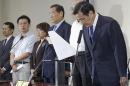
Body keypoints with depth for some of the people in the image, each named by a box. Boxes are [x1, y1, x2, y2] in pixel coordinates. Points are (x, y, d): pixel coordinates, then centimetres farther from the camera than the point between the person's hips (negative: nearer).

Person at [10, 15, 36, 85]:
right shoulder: (16, 38, 18)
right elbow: (12, 53, 14)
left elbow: (28, 53, -11)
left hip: (25, 66, -6)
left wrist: (14, 60, -2)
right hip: (15, 66, 6)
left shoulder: (31, 37, -5)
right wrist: (13, 64, -4)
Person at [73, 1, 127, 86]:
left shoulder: (110, 24, -14)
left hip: (111, 75, -6)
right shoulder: (86, 28, 8)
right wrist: (92, 73, 12)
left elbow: (120, 50, -14)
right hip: (96, 76, 7)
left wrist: (123, 75, -14)